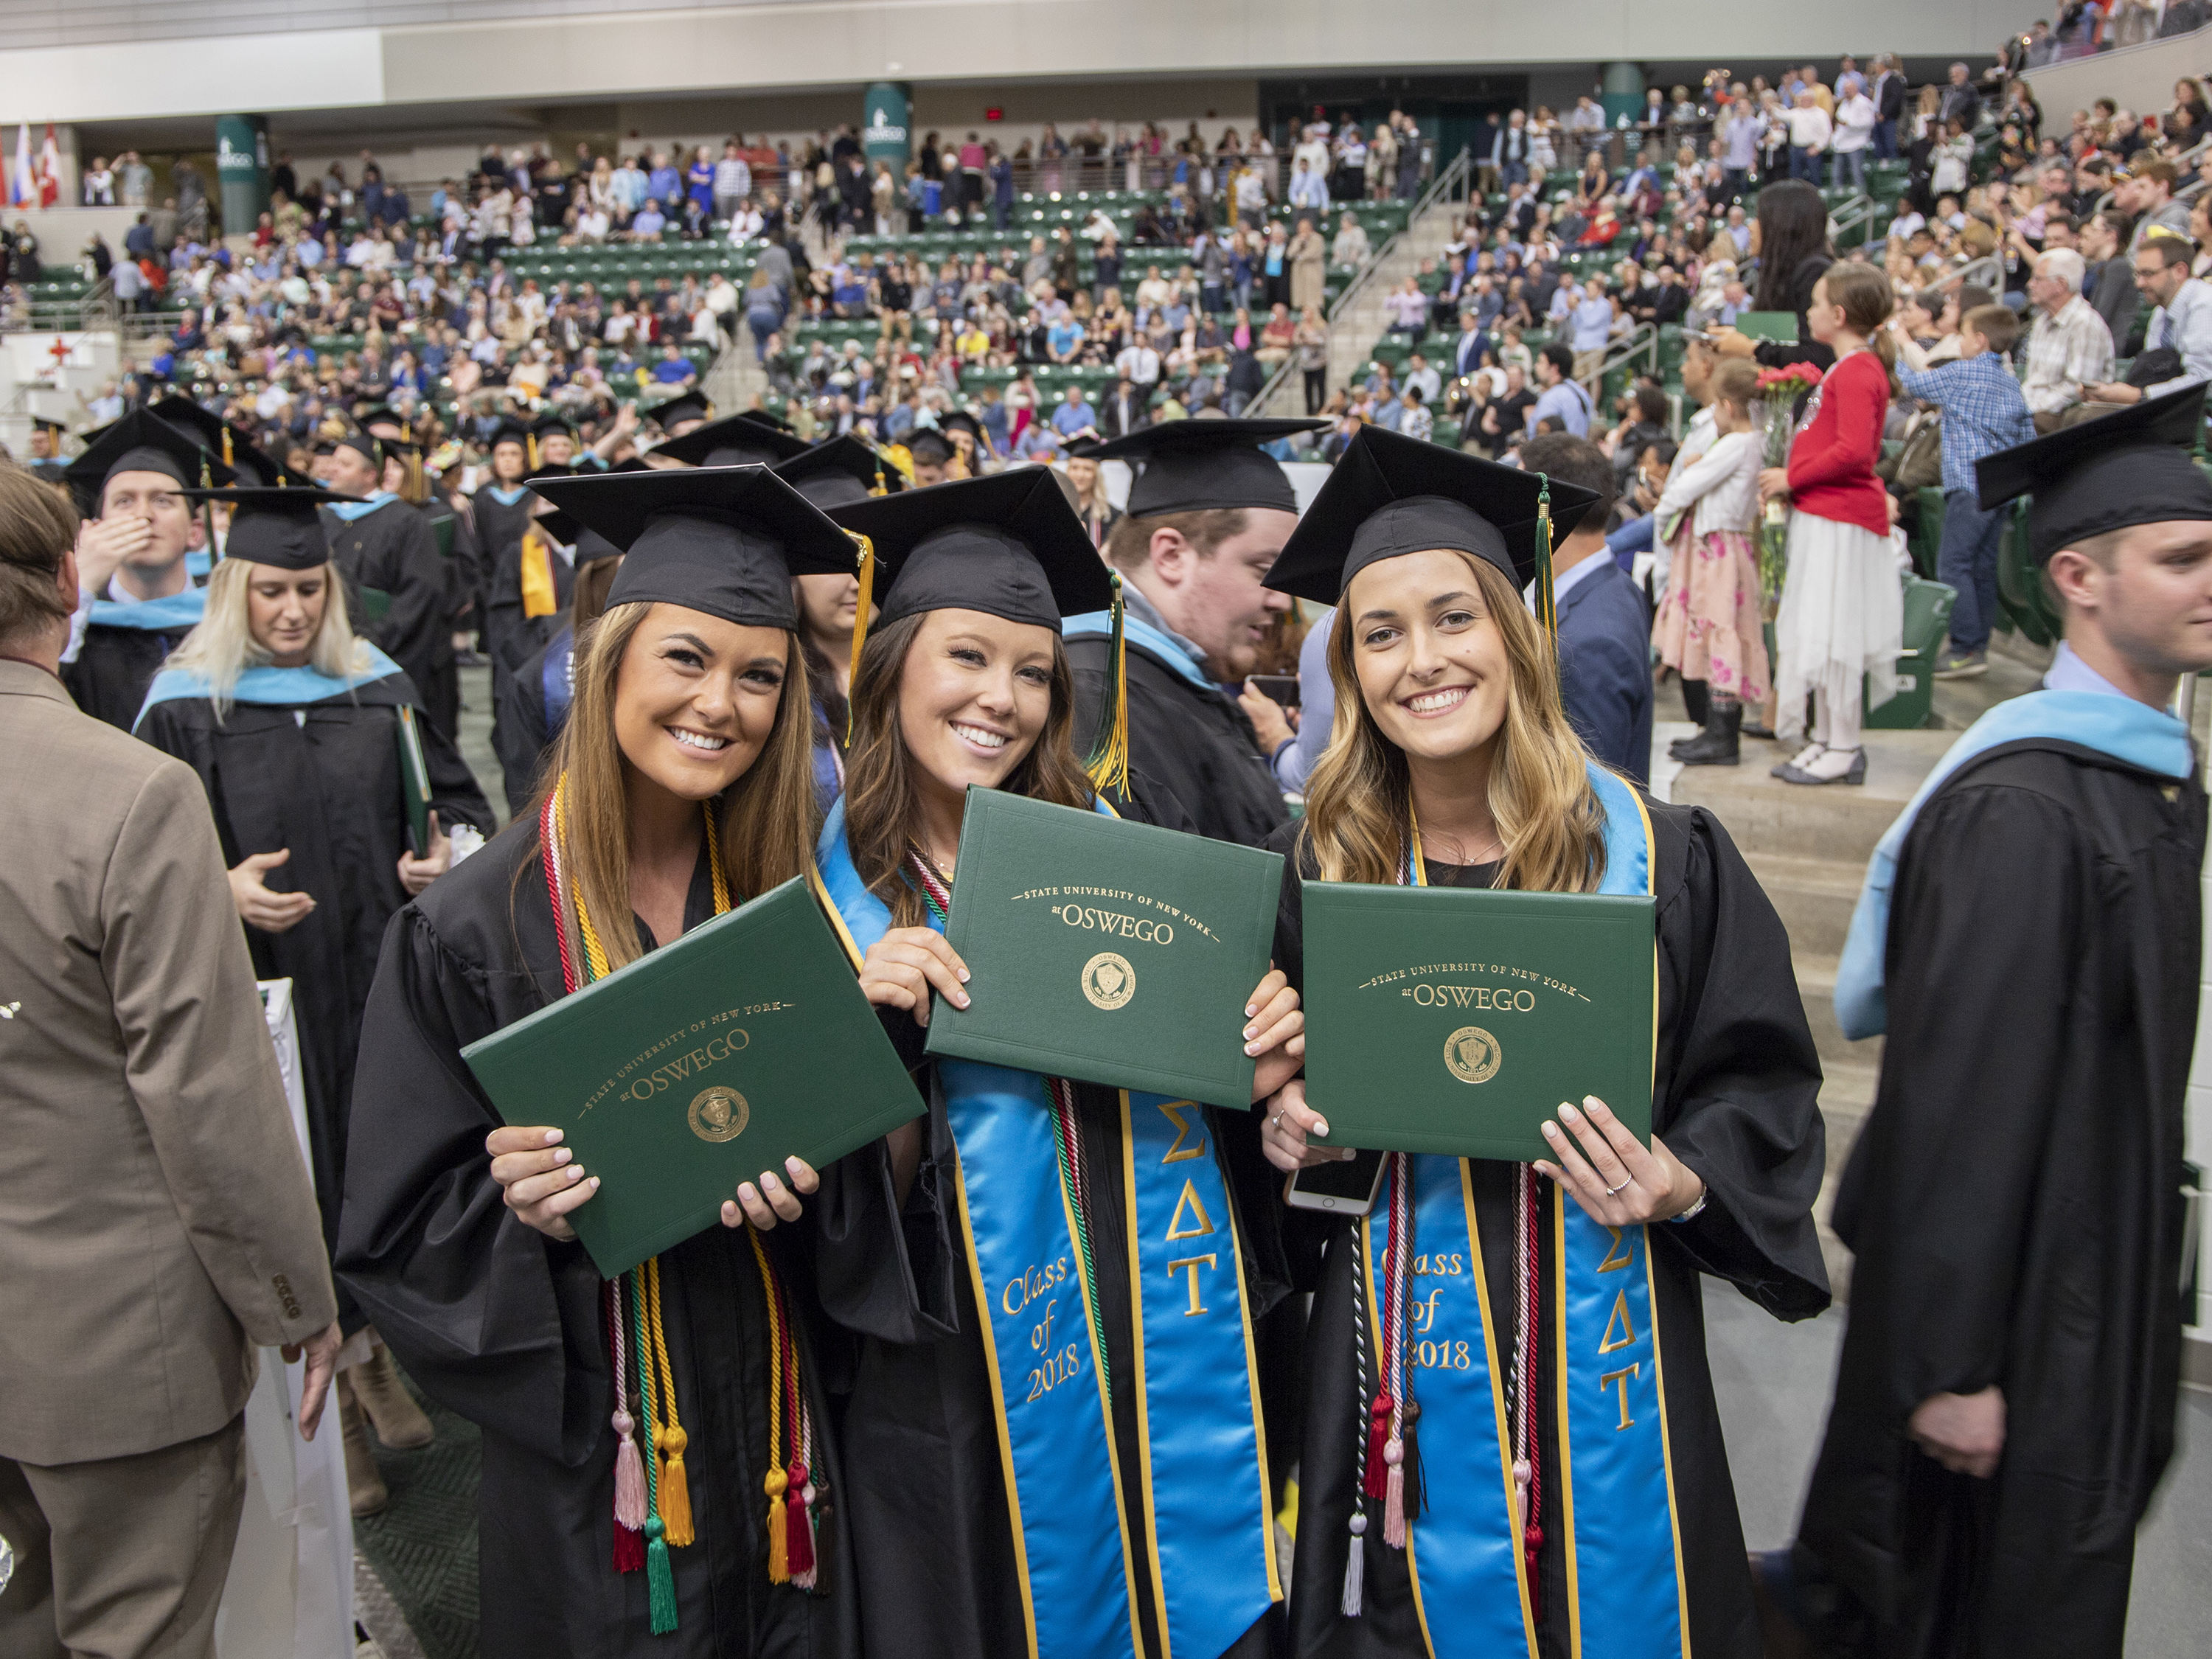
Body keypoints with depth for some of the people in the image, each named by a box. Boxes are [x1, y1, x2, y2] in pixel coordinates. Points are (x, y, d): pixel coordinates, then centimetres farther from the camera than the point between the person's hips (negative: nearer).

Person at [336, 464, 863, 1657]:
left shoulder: (783, 897, -3)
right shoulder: (476, 927, -13)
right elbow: (400, 1221, -7)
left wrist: (800, 1176, -15)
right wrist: (515, 1204, -26)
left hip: (772, 1417, 4)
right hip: (590, 1448, -3)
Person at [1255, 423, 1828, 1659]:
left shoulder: (1665, 859, -6)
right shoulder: (1310, 873, -3)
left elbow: (1763, 1086, 0)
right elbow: (1263, 1089, 9)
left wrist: (1685, 1183, -17)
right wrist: (1282, 1127, -12)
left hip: (1606, 1367, 0)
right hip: (1401, 1371, 1)